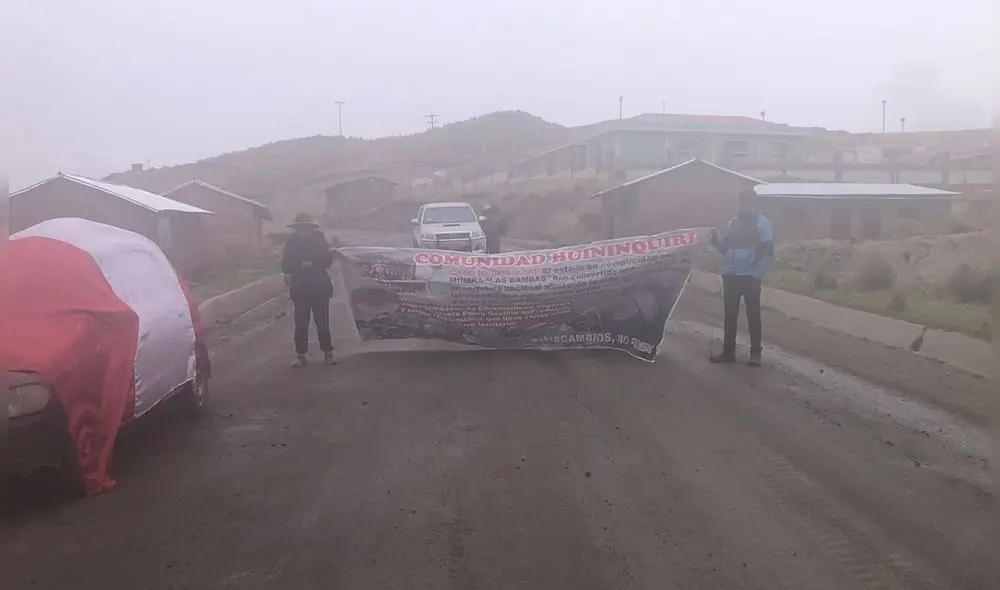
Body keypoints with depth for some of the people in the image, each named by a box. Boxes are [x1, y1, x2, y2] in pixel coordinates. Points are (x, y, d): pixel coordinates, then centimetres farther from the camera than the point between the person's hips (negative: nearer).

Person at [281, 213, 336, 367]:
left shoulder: (320, 240, 0)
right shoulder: (291, 243, 2)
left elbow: (328, 261, -6)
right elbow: (286, 266, -3)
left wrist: (312, 264, -20)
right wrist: (301, 265, -19)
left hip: (320, 286, -1)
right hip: (300, 288, 1)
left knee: (322, 322, 1)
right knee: (301, 323, 0)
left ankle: (328, 353, 7)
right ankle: (300, 355, 6)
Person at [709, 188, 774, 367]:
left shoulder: (763, 223, -5)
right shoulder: (734, 222, 14)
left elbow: (768, 253, -10)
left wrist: (758, 275, -15)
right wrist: (716, 239, -1)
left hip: (750, 277, -6)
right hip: (731, 276, 6)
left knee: (753, 315, 1)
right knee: (729, 315, 6)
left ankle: (755, 353, 7)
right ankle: (728, 351, 13)